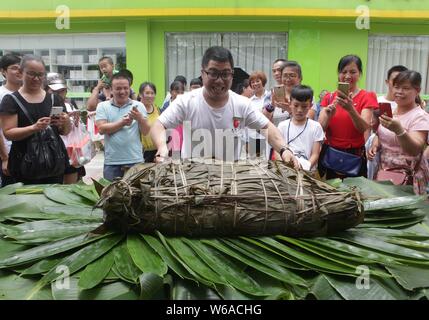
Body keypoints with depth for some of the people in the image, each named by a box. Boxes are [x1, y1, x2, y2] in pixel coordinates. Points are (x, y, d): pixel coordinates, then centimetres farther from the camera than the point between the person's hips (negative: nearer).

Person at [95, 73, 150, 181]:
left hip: (135, 161, 1)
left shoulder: (138, 106, 5)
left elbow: (145, 131, 0)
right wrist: (122, 123, -14)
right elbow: (102, 129, -8)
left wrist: (140, 118, -18)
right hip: (111, 162, 0)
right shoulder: (103, 106, 5)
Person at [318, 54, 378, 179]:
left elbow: (364, 128, -16)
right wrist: (328, 115, -23)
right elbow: (320, 129, -2)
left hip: (355, 156, -2)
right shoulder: (329, 97, 6)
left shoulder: (367, 97, -2)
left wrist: (351, 109, -33)